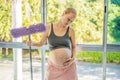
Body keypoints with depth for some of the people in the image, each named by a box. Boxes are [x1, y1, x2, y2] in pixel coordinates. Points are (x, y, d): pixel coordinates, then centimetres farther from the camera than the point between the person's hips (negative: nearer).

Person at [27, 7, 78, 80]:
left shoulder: (70, 31, -5)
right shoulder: (48, 28, -4)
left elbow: (74, 47, 5)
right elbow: (41, 43, 5)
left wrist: (73, 58, -12)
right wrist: (32, 43, -14)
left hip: (68, 65, 0)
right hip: (53, 65, 0)